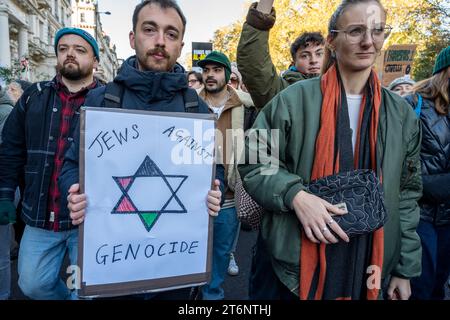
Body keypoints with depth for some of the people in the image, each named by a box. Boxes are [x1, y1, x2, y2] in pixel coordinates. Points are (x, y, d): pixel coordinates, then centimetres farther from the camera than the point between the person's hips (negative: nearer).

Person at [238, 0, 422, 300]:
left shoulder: (401, 113, 3)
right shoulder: (295, 99, -9)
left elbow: (407, 195, 8)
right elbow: (252, 163, -5)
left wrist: (405, 267, 8)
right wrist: (295, 195, -22)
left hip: (366, 266, 4)